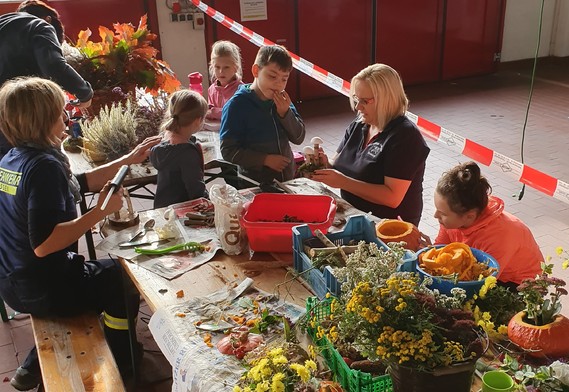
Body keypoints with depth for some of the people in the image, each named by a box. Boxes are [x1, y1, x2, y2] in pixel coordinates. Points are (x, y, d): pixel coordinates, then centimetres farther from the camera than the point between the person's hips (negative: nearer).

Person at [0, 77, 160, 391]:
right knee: (124, 280, 11)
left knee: (103, 272, 30)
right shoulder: (44, 165, -26)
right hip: (43, 289, -9)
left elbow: (79, 183, 15)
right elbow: (43, 244, -33)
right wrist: (100, 212, -28)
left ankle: (35, 366, 34)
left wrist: (129, 160, 14)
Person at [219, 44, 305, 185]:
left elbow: (299, 138, 0)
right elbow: (228, 151, -16)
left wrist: (285, 113, -15)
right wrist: (265, 159, -21)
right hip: (255, 182, -5)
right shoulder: (236, 105, -15)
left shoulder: (281, 100, 0)